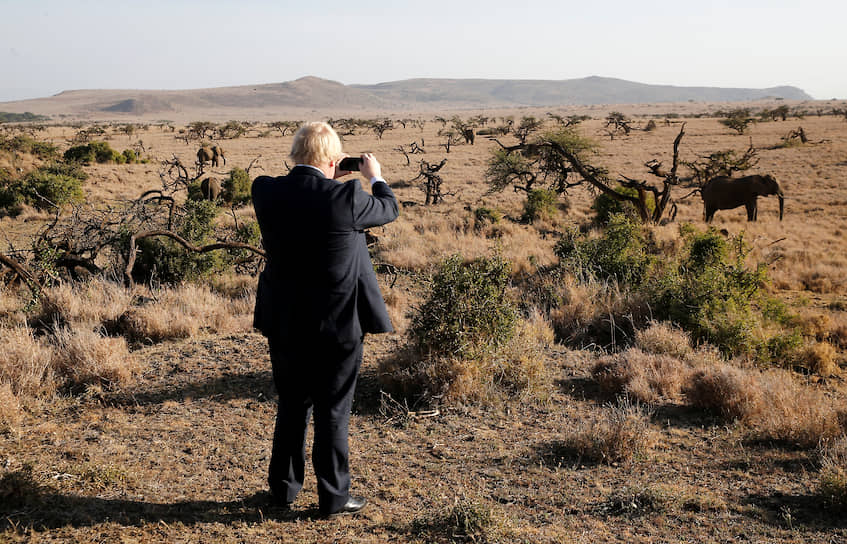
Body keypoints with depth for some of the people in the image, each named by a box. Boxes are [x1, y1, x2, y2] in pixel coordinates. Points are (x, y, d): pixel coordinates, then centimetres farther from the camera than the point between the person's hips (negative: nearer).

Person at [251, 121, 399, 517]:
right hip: (337, 326, -4)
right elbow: (388, 210, 2)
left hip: (284, 325, 4)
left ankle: (283, 488, 30)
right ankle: (334, 497, 18)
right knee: (333, 412, 8)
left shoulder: (266, 192, -8)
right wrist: (375, 177, 21)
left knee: (292, 408, 19)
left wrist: (328, 183, 22)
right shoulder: (345, 198, -18)